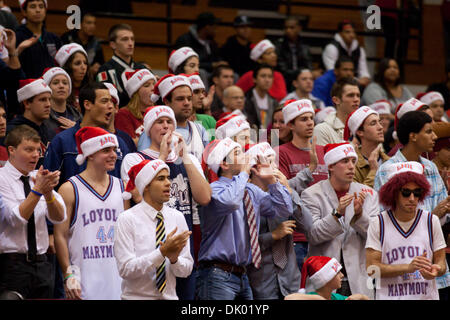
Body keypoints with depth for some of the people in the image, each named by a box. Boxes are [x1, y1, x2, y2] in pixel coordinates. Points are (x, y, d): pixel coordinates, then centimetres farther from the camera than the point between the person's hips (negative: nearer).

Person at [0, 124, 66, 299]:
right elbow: (16, 219, -16)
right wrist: (38, 189, -22)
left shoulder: (39, 177, 10)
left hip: (41, 264, 5)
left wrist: (48, 192, -16)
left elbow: (59, 218, 1)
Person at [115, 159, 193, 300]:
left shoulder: (177, 217, 3)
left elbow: (186, 270, 3)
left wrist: (174, 259, -17)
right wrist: (163, 252, -24)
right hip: (136, 296, -3)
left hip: (170, 296, 3)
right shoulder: (127, 219, -8)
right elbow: (126, 269, -17)